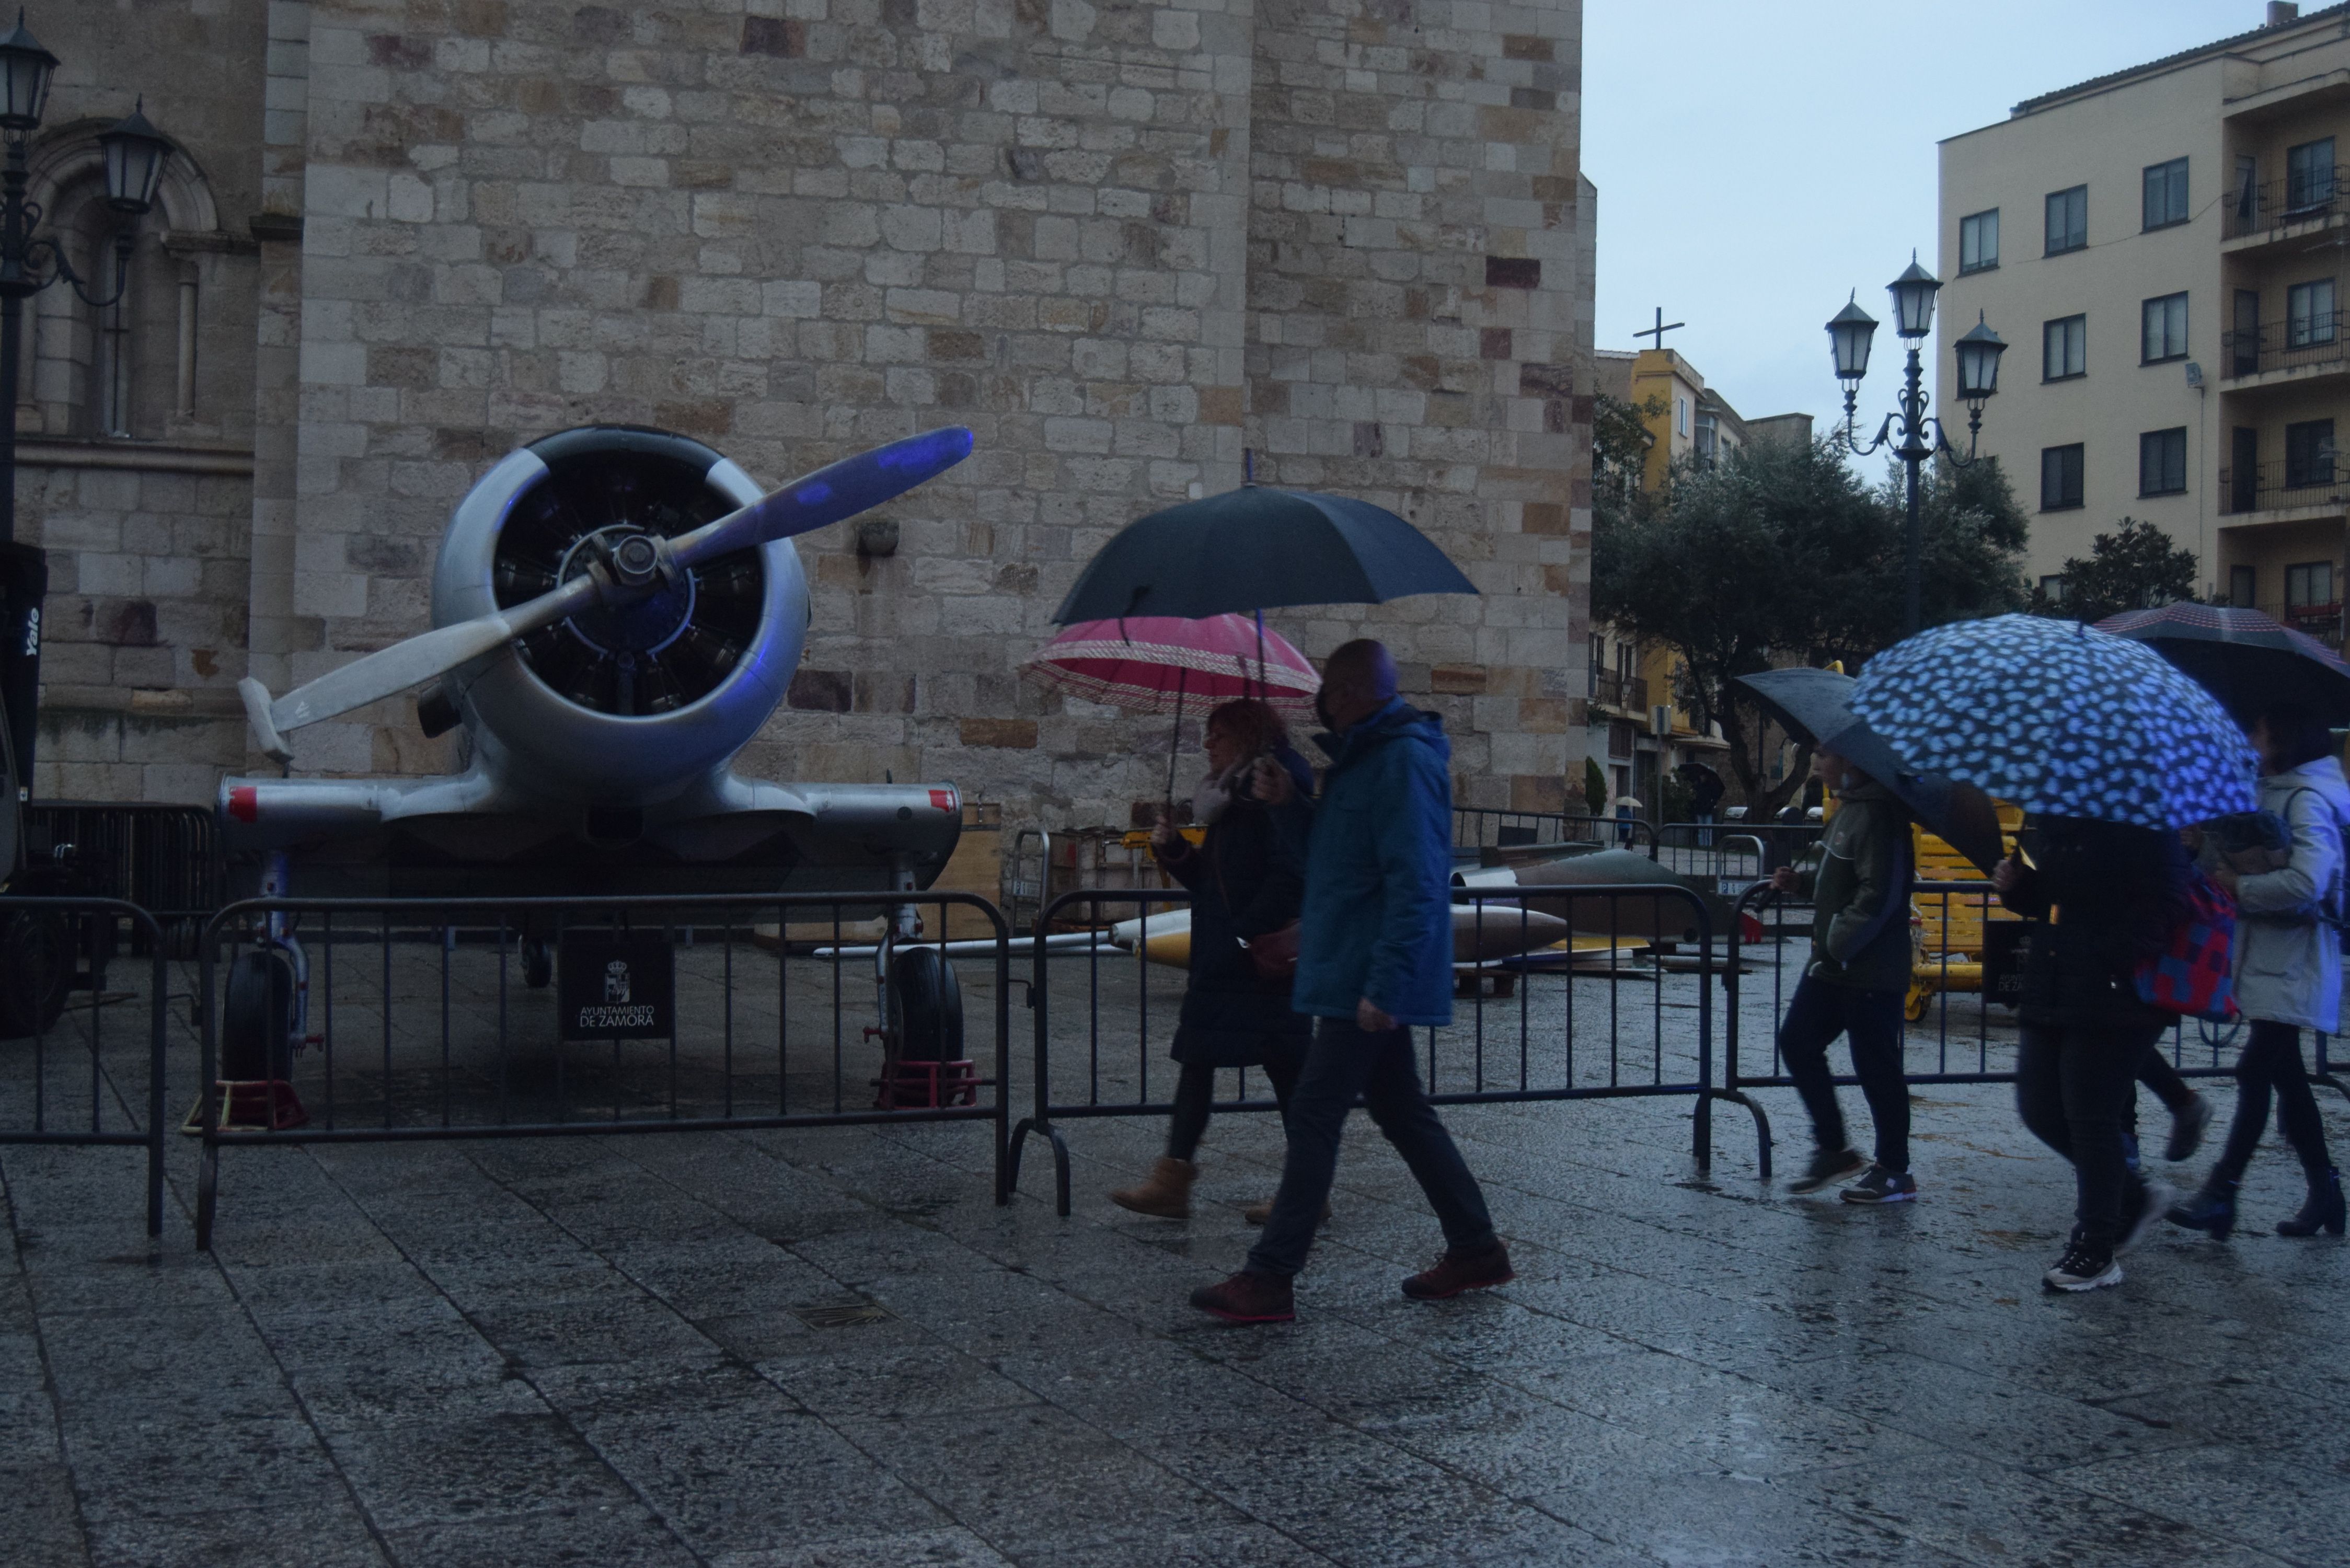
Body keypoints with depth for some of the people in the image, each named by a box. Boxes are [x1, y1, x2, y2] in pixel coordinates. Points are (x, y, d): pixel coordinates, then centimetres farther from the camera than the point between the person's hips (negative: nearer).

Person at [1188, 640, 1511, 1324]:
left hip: (1367, 980, -11)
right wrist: (1287, 805, 7)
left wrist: (1384, 984, -26)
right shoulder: (1366, 757, 16)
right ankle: (1475, 1249, 23)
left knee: (1314, 1114, -8)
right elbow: (1335, 850, 25)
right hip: (1364, 977, 11)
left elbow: (1415, 884, -24)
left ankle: (1269, 1280, -4)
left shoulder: (1402, 761, -17)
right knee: (1403, 1112, 15)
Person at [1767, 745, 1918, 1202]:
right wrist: (1802, 882, 8)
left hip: (1871, 973, -10)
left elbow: (1879, 894, -25)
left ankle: (1894, 1173, 13)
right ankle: (1833, 1151, 23)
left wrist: (1838, 946, -20)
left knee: (1876, 1066, 0)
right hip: (1832, 964, 10)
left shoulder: (1878, 814, -20)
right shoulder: (1850, 807, 12)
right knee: (1798, 1044, 12)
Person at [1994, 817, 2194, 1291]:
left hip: (2114, 998, -8)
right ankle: (2133, 1195, 28)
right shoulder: (2047, 822, 12)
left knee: (2091, 1119, -3)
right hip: (2050, 994, 8)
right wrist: (2013, 884, 1)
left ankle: (2096, 1249, 10)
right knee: (2039, 1110, 9)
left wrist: (2118, 958, -25)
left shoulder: (2139, 826, -11)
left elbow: (2167, 902, -16)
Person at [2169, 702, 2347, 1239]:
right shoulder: (2276, 792, 15)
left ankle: (2221, 1194, -7)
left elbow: (2306, 883, -26)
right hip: (2271, 957, 10)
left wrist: (2240, 886, -17)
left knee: (2256, 1073, -8)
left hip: (2291, 964, -10)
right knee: (2285, 1075, 11)